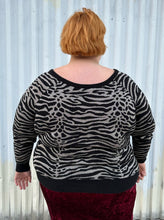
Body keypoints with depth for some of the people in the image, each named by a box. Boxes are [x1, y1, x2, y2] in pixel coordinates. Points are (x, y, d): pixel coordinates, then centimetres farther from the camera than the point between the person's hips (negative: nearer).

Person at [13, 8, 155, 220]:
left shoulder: (43, 86, -17)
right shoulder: (124, 86, -16)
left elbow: (22, 132, -5)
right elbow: (145, 128, -1)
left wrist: (22, 165, 13)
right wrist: (139, 158, 17)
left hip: (58, 180, 1)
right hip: (113, 185, 0)